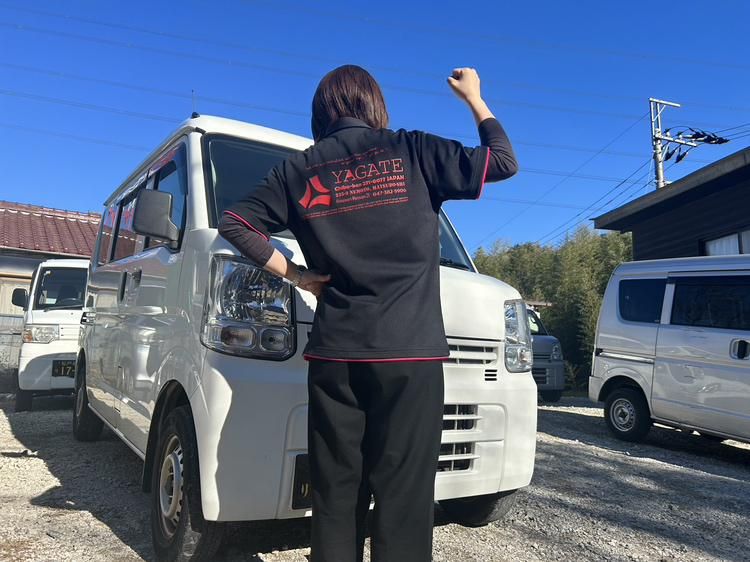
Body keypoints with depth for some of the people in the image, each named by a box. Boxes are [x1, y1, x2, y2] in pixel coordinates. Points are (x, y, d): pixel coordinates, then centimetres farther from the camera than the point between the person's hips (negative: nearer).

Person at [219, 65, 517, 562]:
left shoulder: (301, 168, 11)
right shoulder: (411, 152, 4)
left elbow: (235, 224, 13)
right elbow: (504, 161, 12)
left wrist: (294, 273, 11)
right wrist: (474, 97, 25)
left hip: (334, 356, 3)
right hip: (409, 353, -3)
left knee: (335, 495, 10)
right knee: (403, 495, 1)